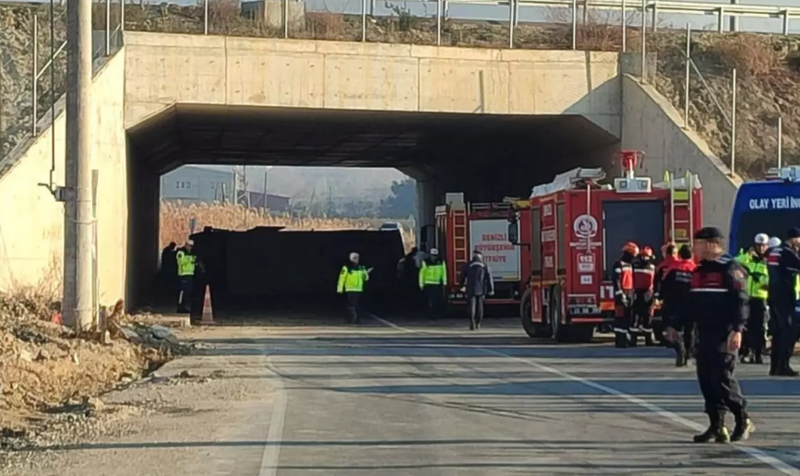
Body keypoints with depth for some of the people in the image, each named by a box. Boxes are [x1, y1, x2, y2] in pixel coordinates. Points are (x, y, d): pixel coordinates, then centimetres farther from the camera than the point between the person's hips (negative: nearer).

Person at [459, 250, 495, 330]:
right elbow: (489, 278, -4)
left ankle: (472, 324, -19)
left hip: (471, 290, -1)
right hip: (481, 290, 1)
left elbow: (462, 276, 14)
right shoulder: (484, 266, 2)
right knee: (479, 306, 16)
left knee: (472, 306, -4)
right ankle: (478, 323, 23)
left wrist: (462, 285, 32)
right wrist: (491, 289, -2)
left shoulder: (468, 265, 2)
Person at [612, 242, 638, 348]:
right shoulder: (618, 264, -10)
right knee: (620, 318, -10)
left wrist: (632, 295, 21)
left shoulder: (630, 265, 19)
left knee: (627, 318, 9)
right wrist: (621, 295, -22)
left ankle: (624, 339, 14)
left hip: (629, 295, 9)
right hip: (621, 295, -9)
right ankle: (619, 341, -10)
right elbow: (616, 281, -18)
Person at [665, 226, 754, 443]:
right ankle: (717, 426, 9)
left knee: (722, 377, -9)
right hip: (704, 333, 8)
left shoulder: (730, 268, -8)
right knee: (706, 379, 4)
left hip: (724, 334, -8)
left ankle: (743, 420, 7)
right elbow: (691, 302, 22)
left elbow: (740, 301, -15)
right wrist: (676, 325, 21)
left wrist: (737, 330, -23)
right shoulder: (700, 270, 16)